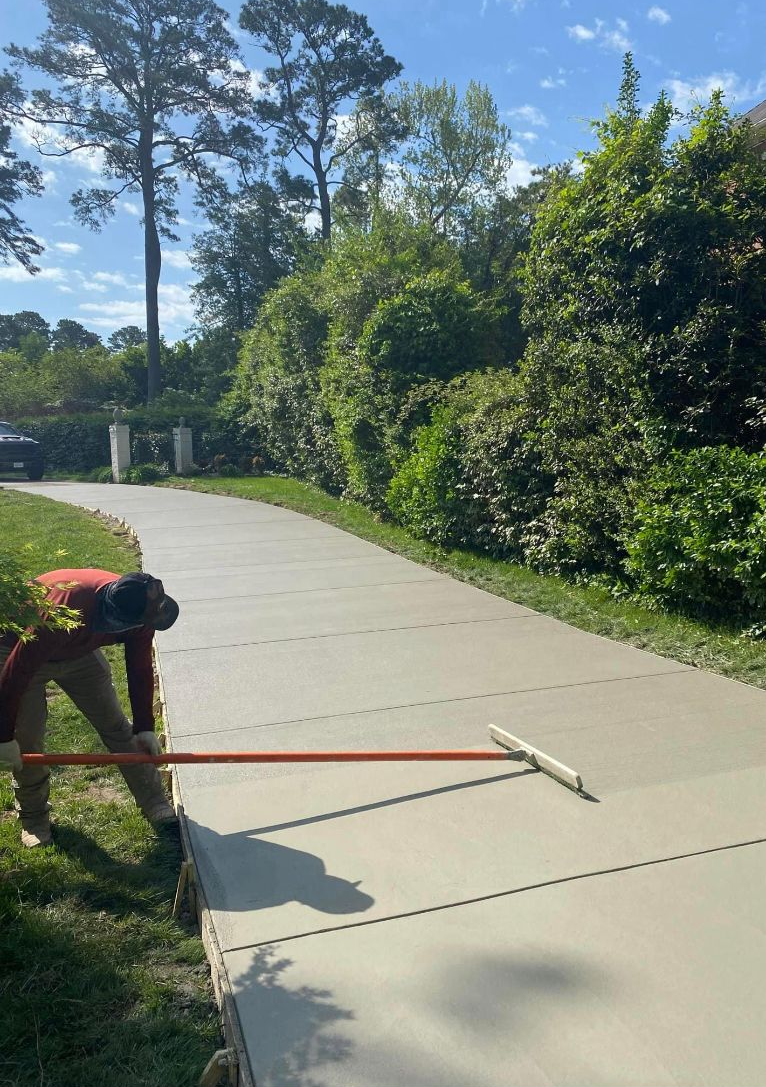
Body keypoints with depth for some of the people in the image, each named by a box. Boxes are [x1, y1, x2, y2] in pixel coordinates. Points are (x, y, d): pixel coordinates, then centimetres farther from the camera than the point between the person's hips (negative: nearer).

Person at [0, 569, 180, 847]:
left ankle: (157, 805, 10)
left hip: (78, 651, 5)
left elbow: (140, 668, -10)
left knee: (115, 725, 1)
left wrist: (145, 727, -5)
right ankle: (33, 818, 22)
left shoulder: (139, 609, -27)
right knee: (26, 742, -3)